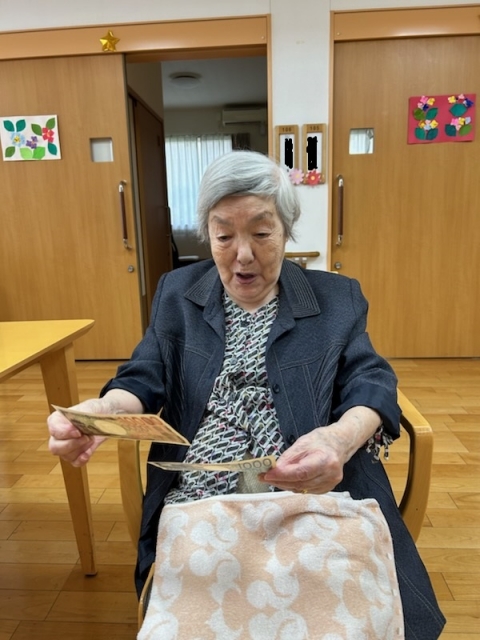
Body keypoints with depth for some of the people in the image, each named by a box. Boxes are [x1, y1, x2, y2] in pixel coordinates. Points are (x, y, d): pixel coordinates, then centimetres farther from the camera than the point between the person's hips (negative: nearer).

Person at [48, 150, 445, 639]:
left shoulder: (338, 299, 7)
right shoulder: (176, 293, 11)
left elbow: (370, 383, -3)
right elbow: (146, 378, 3)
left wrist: (341, 438, -28)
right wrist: (103, 409, -23)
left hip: (309, 501, 1)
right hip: (194, 506, 1)